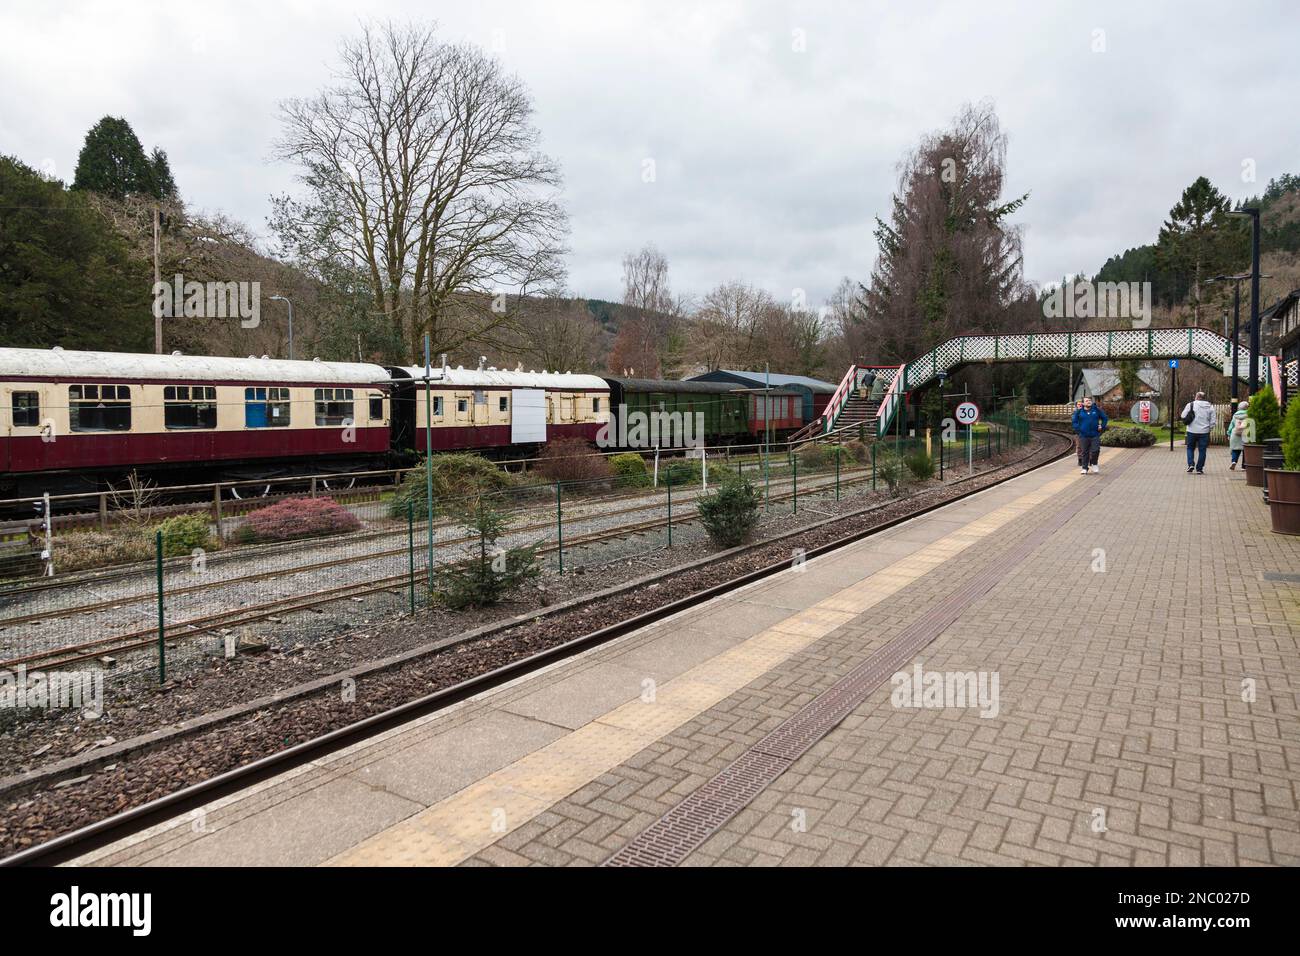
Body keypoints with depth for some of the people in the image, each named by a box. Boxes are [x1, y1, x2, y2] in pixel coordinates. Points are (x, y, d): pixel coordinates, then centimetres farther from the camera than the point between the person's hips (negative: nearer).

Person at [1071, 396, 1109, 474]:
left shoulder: (1097, 410, 6)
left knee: (1095, 451, -7)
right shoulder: (1079, 411, 3)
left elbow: (1105, 418, 15)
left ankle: (1094, 464, 17)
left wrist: (1102, 427, 4)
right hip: (1083, 436, 0)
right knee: (1084, 453, 4)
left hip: (1095, 435, 0)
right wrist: (1078, 429, -5)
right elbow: (1073, 422, 7)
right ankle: (1084, 468, 12)